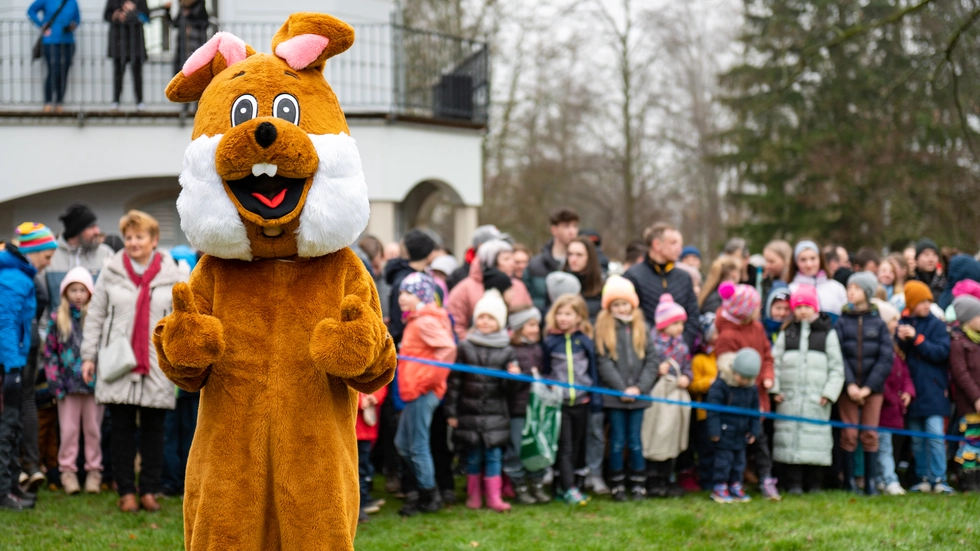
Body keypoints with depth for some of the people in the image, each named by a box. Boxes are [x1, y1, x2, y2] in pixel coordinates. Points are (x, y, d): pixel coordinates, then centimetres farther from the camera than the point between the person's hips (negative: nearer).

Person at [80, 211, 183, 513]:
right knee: (122, 428, 1)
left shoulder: (172, 276, 5)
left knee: (154, 428, 4)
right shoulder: (111, 273, 5)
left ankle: (149, 490, 11)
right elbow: (94, 316, 8)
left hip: (158, 364, 0)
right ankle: (126, 491, 7)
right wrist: (88, 355, 3)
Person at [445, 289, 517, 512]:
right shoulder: (465, 348, 2)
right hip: (470, 412, 0)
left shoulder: (506, 351, 3)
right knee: (473, 456, 7)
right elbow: (455, 381, 2)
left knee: (494, 455, 0)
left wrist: (512, 377, -18)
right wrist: (451, 411, -1)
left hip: (495, 413, 0)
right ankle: (473, 495, 19)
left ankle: (494, 496, 6)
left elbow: (507, 389, 4)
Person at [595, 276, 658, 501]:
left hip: (638, 396, 2)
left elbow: (651, 360, 3)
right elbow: (604, 363, -7)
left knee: (635, 440, 6)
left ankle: (638, 485, 13)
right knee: (617, 440, 3)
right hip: (614, 396, -2)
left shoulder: (641, 327, 7)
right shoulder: (603, 328, -1)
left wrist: (639, 388, -9)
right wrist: (622, 390, -13)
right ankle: (617, 485, 11)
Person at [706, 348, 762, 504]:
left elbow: (754, 409, 14)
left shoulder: (751, 388, 3)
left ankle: (735, 486, 21)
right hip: (724, 433, -6)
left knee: (739, 460, 11)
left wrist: (754, 430, 12)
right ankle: (719, 488, 6)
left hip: (741, 435, 6)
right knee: (723, 460, -3)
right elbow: (713, 408, -16)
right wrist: (714, 431, -17)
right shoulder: (720, 385, -16)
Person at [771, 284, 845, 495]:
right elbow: (775, 361, 11)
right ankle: (794, 483, 4)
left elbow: (837, 367, 6)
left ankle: (814, 483, 7)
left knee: (815, 437, -2)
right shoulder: (787, 333, 13)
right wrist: (774, 389, -1)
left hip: (816, 398, -2)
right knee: (790, 436, -1)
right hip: (789, 397, 2)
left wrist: (829, 393, -3)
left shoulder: (827, 333, 7)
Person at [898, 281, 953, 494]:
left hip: (933, 390, -3)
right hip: (910, 390, 3)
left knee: (935, 434, -11)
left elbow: (942, 352, -9)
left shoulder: (936, 324, 2)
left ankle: (938, 479, -9)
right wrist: (901, 340, -12)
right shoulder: (901, 324, 8)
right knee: (917, 439, 7)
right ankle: (923, 478, 14)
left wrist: (916, 338, -12)